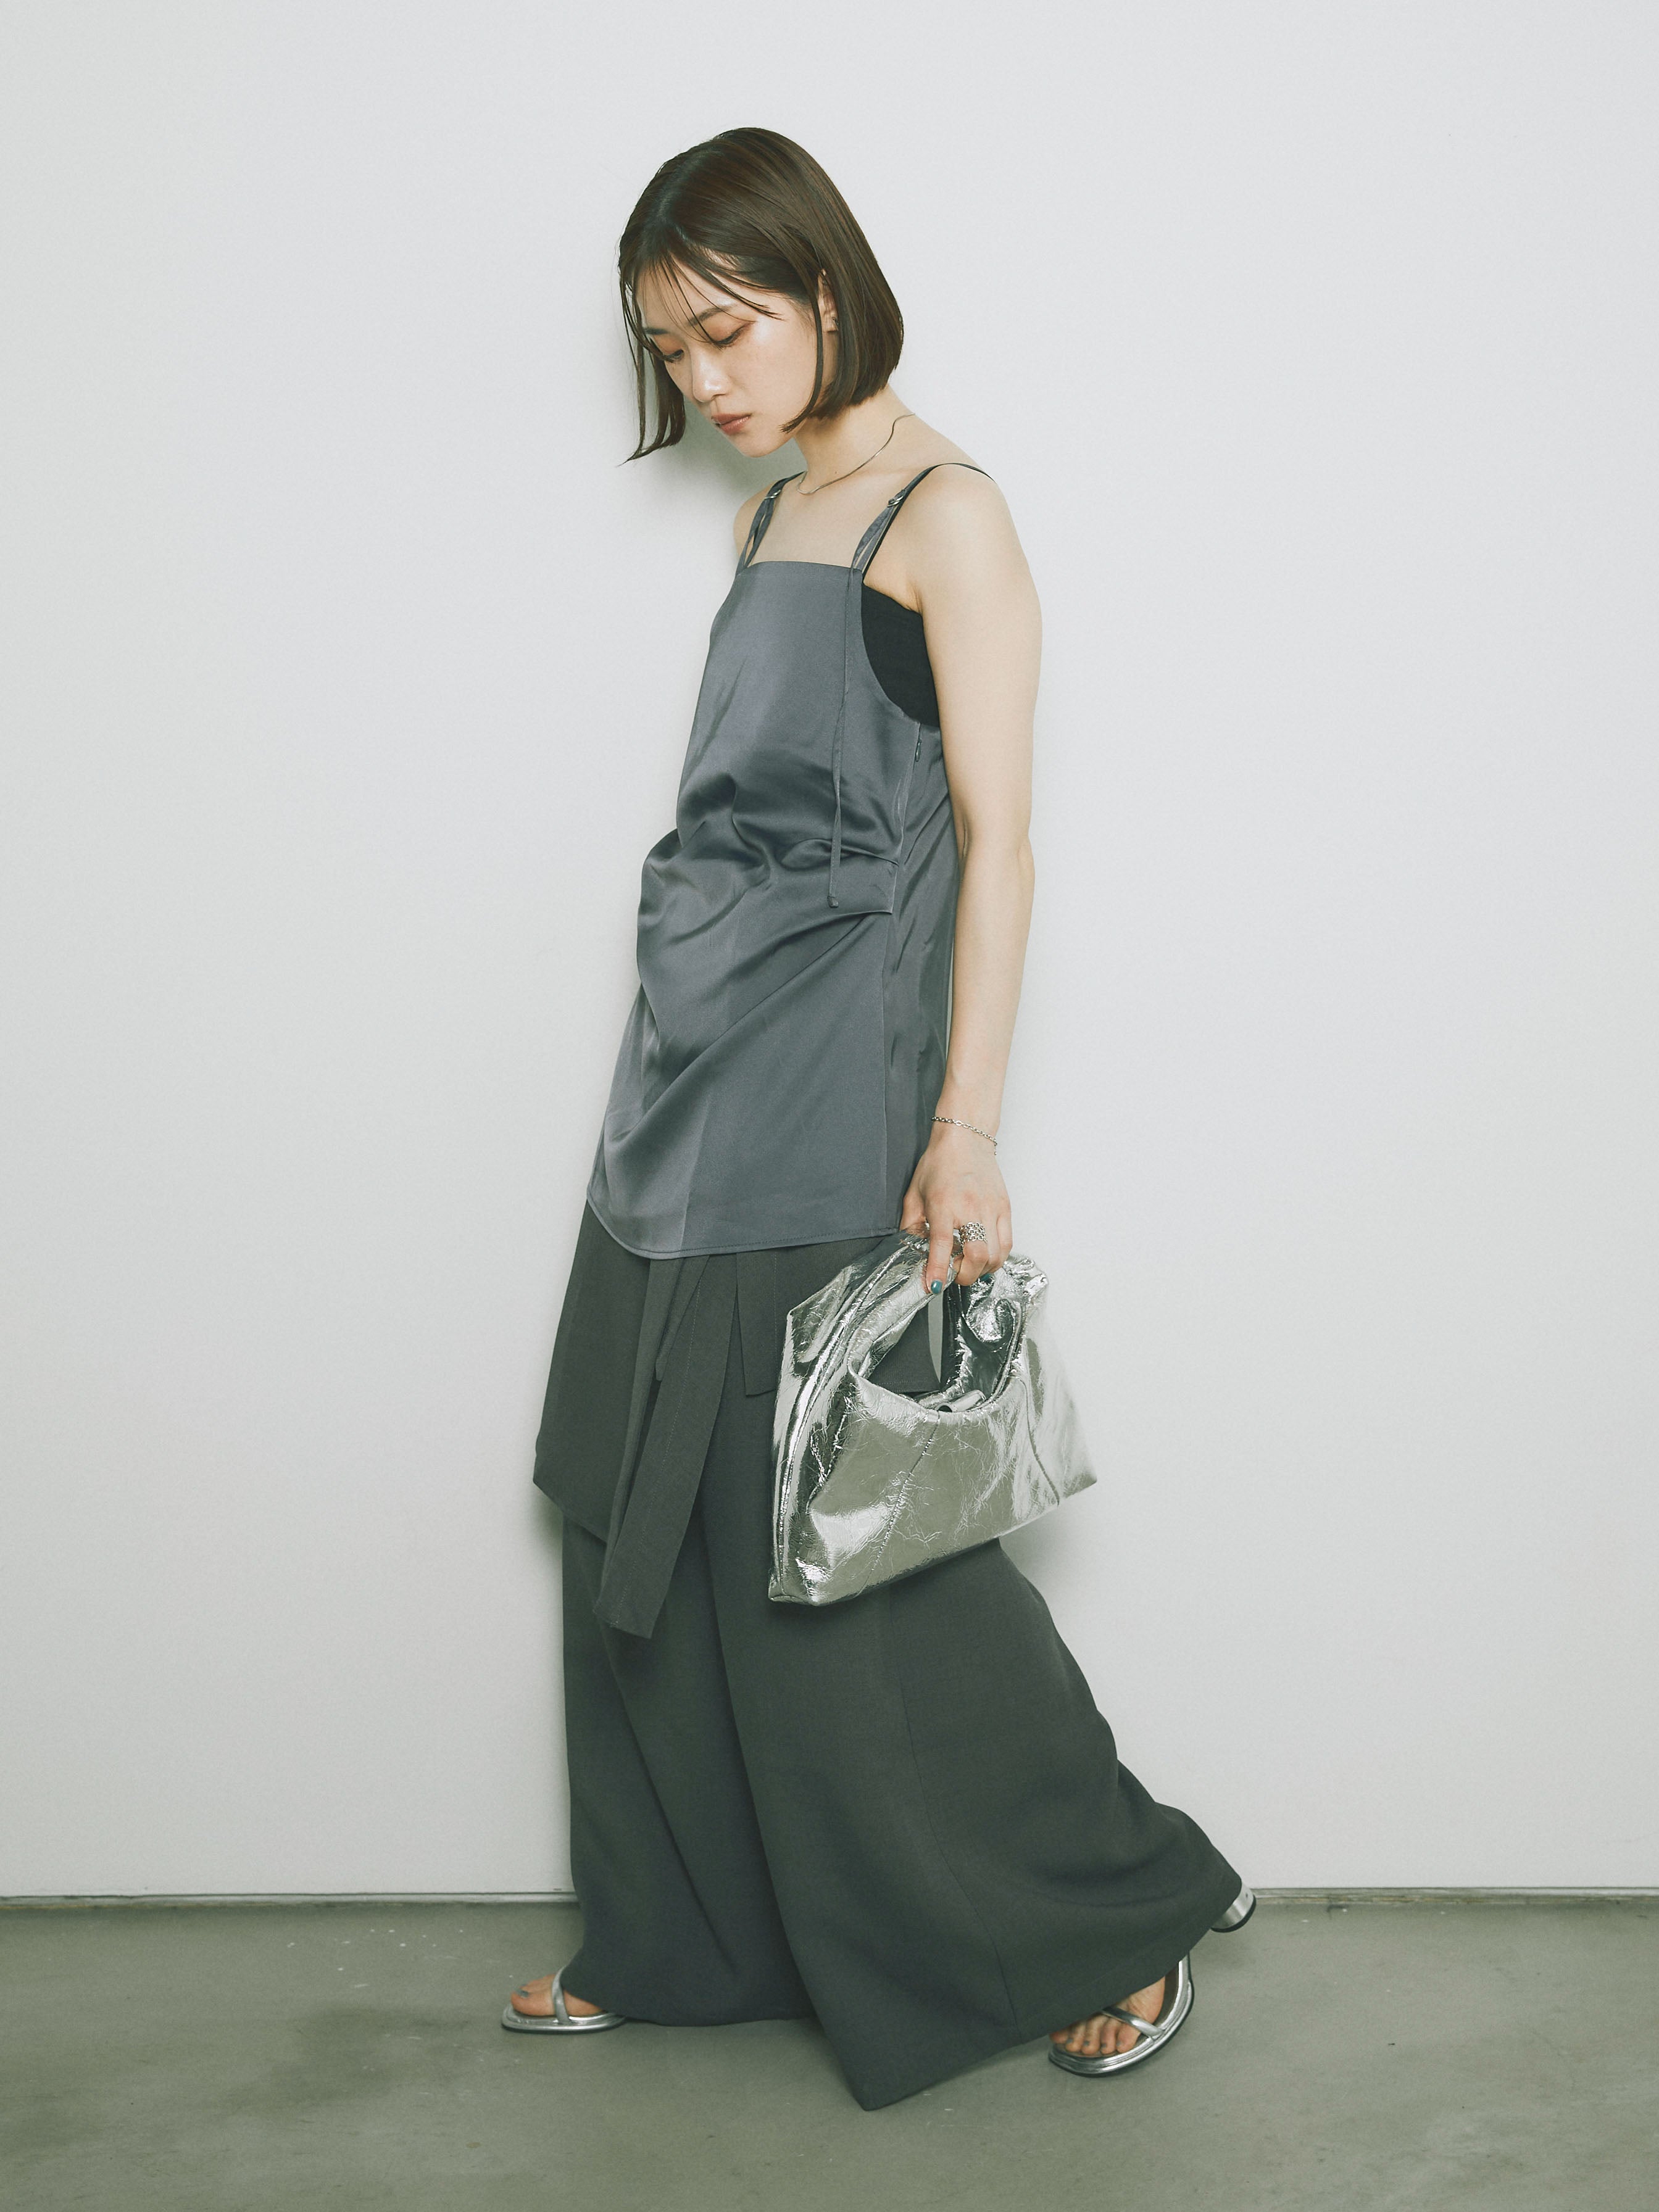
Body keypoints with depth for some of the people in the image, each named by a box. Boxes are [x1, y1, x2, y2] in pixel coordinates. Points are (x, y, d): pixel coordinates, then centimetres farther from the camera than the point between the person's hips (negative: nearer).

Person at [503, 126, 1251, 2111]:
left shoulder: (946, 515, -7)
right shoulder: (770, 522, 16)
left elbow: (994, 838, -12)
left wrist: (963, 1125, -18)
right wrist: (687, 1059, 15)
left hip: (832, 1109, -8)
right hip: (691, 1087, 8)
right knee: (654, 1530, 12)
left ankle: (1114, 1912, 17)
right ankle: (677, 1939, 28)